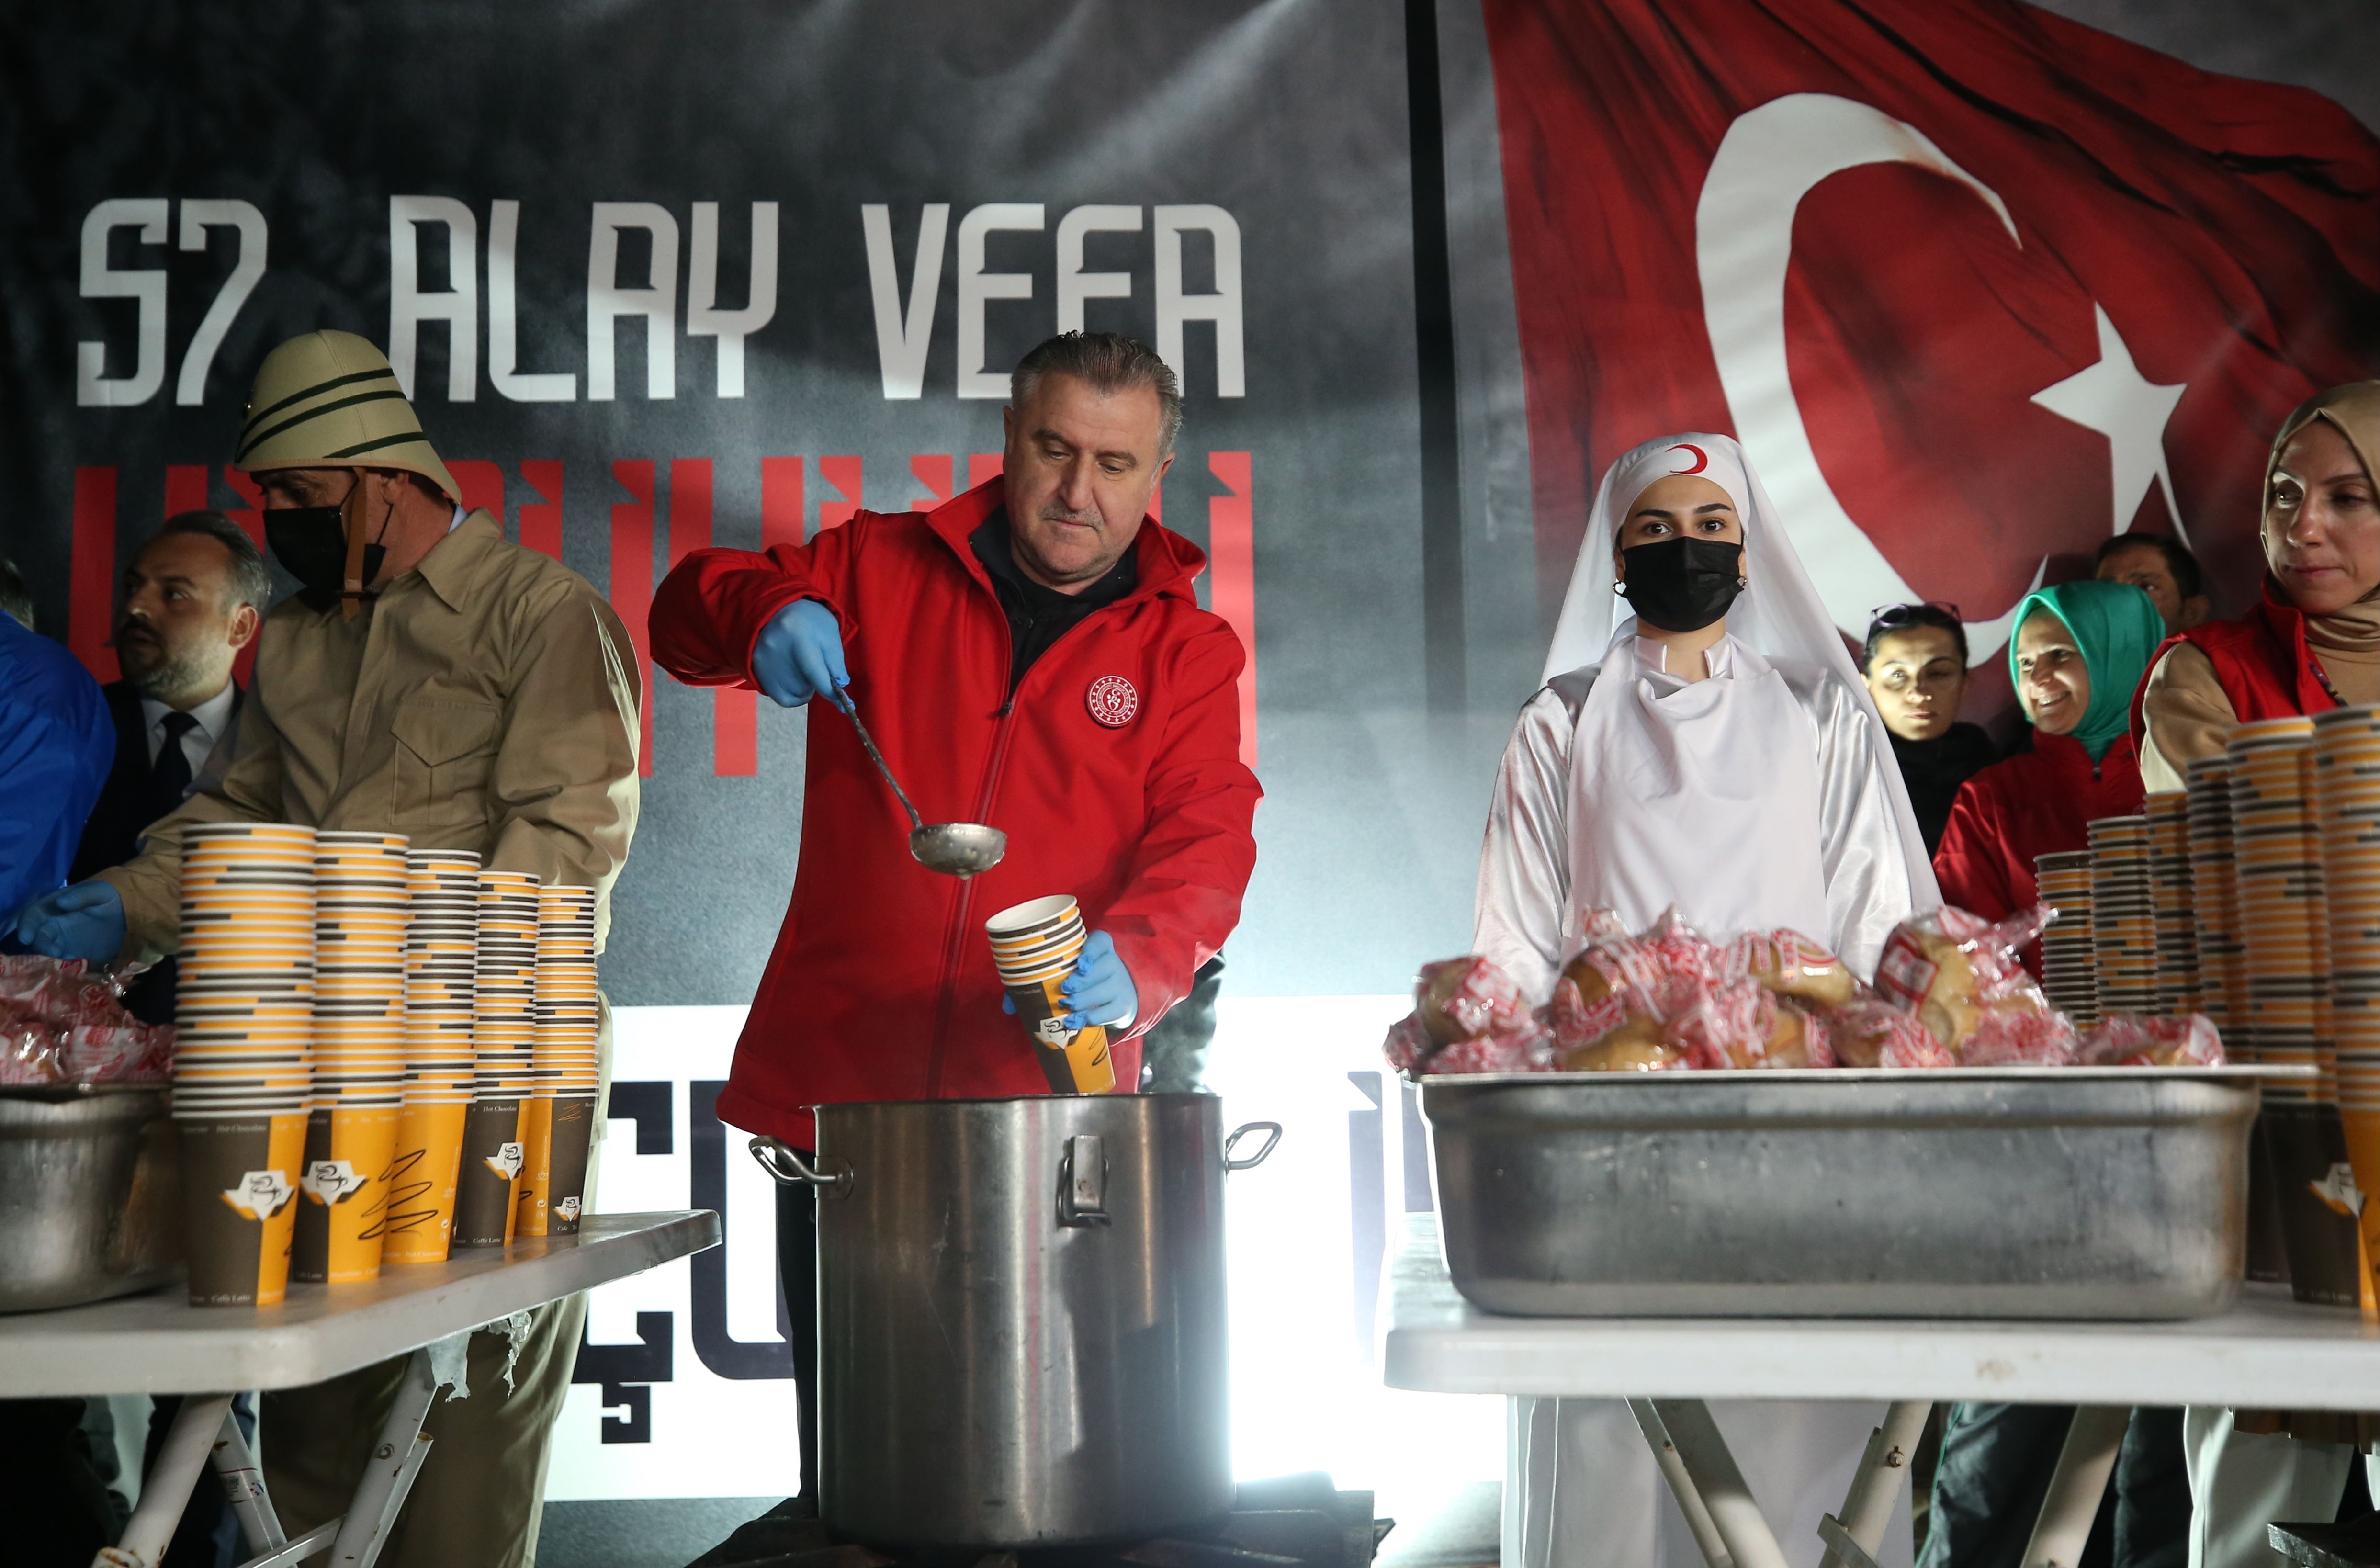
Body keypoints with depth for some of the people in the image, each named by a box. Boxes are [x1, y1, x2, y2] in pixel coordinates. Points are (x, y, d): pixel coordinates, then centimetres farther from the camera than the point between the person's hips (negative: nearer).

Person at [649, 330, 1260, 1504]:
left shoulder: (1188, 650, 7)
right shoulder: (882, 569, 10)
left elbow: (1207, 842, -5)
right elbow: (685, 612, 12)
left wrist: (1136, 961, -26)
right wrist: (764, 612, -13)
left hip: (1049, 1103, -1)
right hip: (838, 1093, 1)